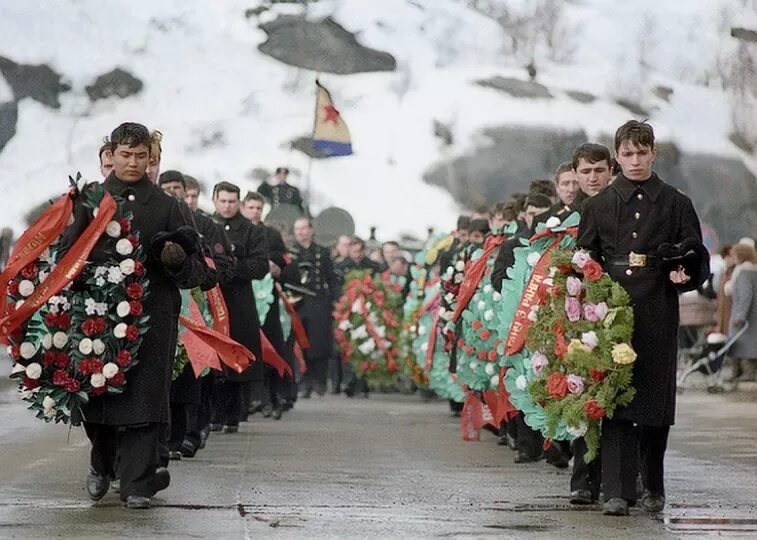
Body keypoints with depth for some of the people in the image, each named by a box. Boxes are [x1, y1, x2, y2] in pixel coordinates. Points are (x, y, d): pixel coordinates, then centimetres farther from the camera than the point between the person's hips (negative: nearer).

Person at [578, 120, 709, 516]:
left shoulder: (676, 204, 9)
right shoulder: (598, 206, 10)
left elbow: (698, 259, 11)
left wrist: (684, 275, -10)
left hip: (658, 315, 0)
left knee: (656, 398, 4)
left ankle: (653, 488, 18)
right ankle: (617, 491, -8)